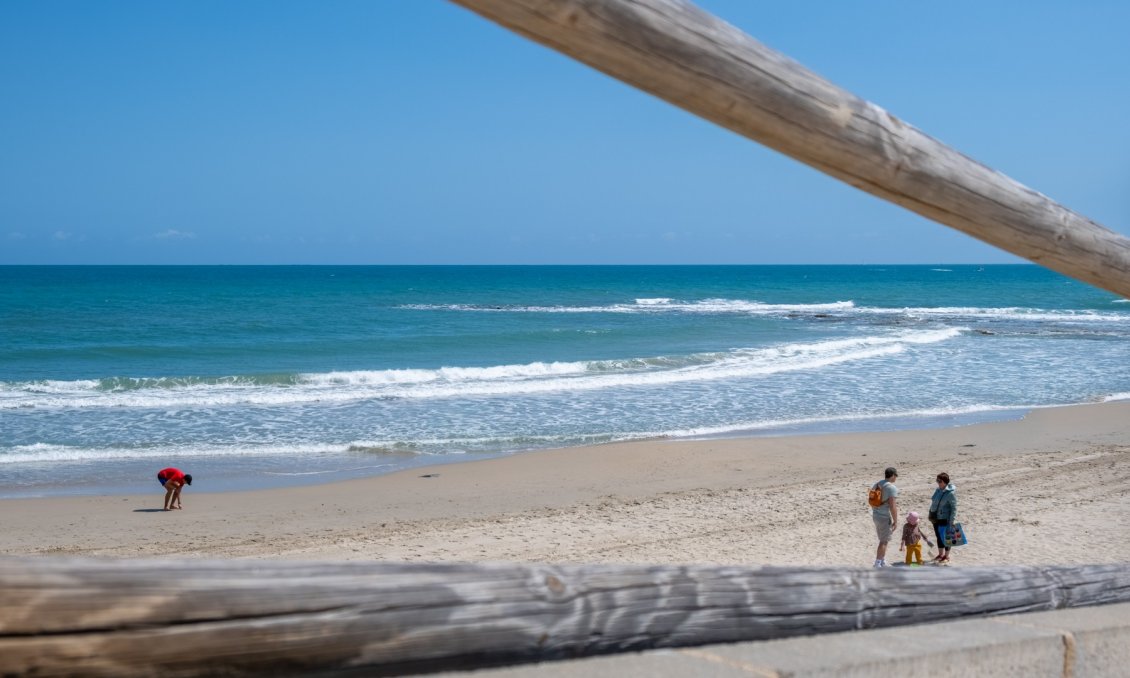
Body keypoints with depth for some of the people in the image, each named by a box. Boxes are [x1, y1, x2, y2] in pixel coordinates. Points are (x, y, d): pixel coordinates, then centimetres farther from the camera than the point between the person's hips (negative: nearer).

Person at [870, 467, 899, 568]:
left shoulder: (876, 485, 9)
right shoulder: (891, 488, -16)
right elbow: (892, 506, -21)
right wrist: (895, 521, -13)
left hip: (876, 515, 8)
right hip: (885, 517, -8)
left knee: (884, 540, 20)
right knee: (884, 541, 0)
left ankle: (883, 563, 29)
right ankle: (877, 565, 0)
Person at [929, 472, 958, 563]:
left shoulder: (951, 493, -17)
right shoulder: (938, 490, 6)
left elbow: (954, 508, -17)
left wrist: (951, 521, -21)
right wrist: (931, 515, 16)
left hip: (945, 519, -8)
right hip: (936, 518, 8)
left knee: (945, 537, 4)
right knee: (939, 536, 18)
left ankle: (946, 556, 18)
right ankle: (940, 554, 32)